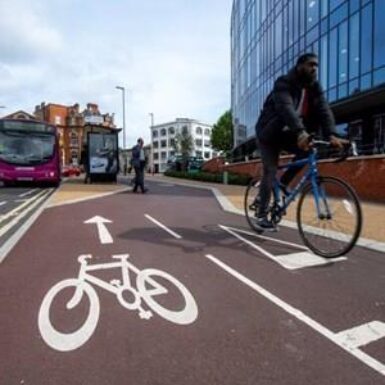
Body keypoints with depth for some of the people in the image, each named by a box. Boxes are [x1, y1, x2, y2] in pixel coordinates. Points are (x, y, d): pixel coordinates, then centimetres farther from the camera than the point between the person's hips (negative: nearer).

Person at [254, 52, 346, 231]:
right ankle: (261, 215, 0)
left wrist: (331, 134, -32)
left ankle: (283, 183, 1)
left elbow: (324, 110, -14)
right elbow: (286, 108, -37)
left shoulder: (314, 87, -1)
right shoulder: (284, 83, -19)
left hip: (287, 134, 6)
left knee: (308, 150, -20)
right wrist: (300, 132, -53)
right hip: (269, 133, -5)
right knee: (270, 171, -10)